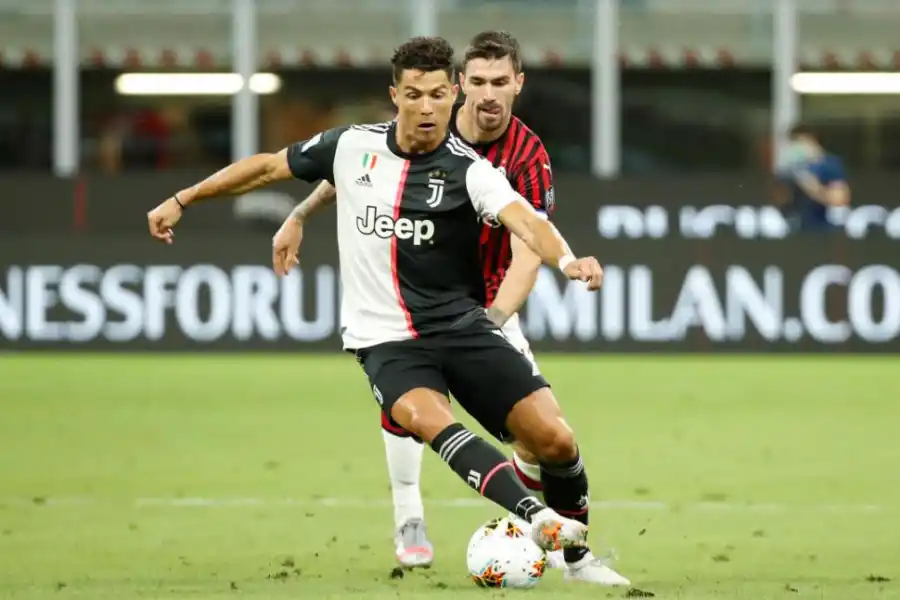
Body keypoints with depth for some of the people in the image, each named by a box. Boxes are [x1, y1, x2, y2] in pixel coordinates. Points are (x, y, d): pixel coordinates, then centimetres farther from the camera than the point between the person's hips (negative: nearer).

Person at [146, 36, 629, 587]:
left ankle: (576, 551, 14)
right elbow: (268, 167, 17)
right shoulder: (352, 146, 1)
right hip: (385, 339, 0)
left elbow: (525, 219, -27)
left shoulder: (469, 170, -9)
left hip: (461, 325, 0)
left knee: (555, 439, -12)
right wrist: (182, 201, 20)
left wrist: (566, 259, -49)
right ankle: (536, 517, -48)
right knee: (427, 417, -33)